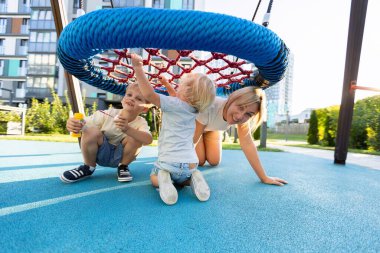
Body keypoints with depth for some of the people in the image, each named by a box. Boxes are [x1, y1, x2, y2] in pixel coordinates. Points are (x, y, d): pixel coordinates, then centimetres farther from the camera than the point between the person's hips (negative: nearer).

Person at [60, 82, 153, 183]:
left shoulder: (141, 122, -19)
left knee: (135, 137, -29)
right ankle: (88, 167, -1)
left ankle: (123, 167, -1)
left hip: (120, 156, 0)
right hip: (101, 153, 1)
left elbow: (148, 140, -40)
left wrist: (127, 129, -56)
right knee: (92, 131, -28)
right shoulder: (107, 114, -18)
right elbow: (83, 125, -20)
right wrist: (73, 125, -45)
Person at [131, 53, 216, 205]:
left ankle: (163, 179, -6)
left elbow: (149, 94, -16)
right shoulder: (193, 109, 12)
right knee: (182, 178, 37)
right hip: (190, 164, 5)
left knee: (154, 178, 28)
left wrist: (138, 68, -11)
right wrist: (167, 85, 38)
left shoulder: (173, 103, -9)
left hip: (169, 162, -5)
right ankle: (193, 179, 4)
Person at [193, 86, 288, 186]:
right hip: (192, 125, -3)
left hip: (212, 128, 3)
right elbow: (194, 139, -36)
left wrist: (264, 177, -31)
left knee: (214, 162, -2)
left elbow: (247, 143, -30)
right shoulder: (210, 107, -45)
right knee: (199, 161, -9)